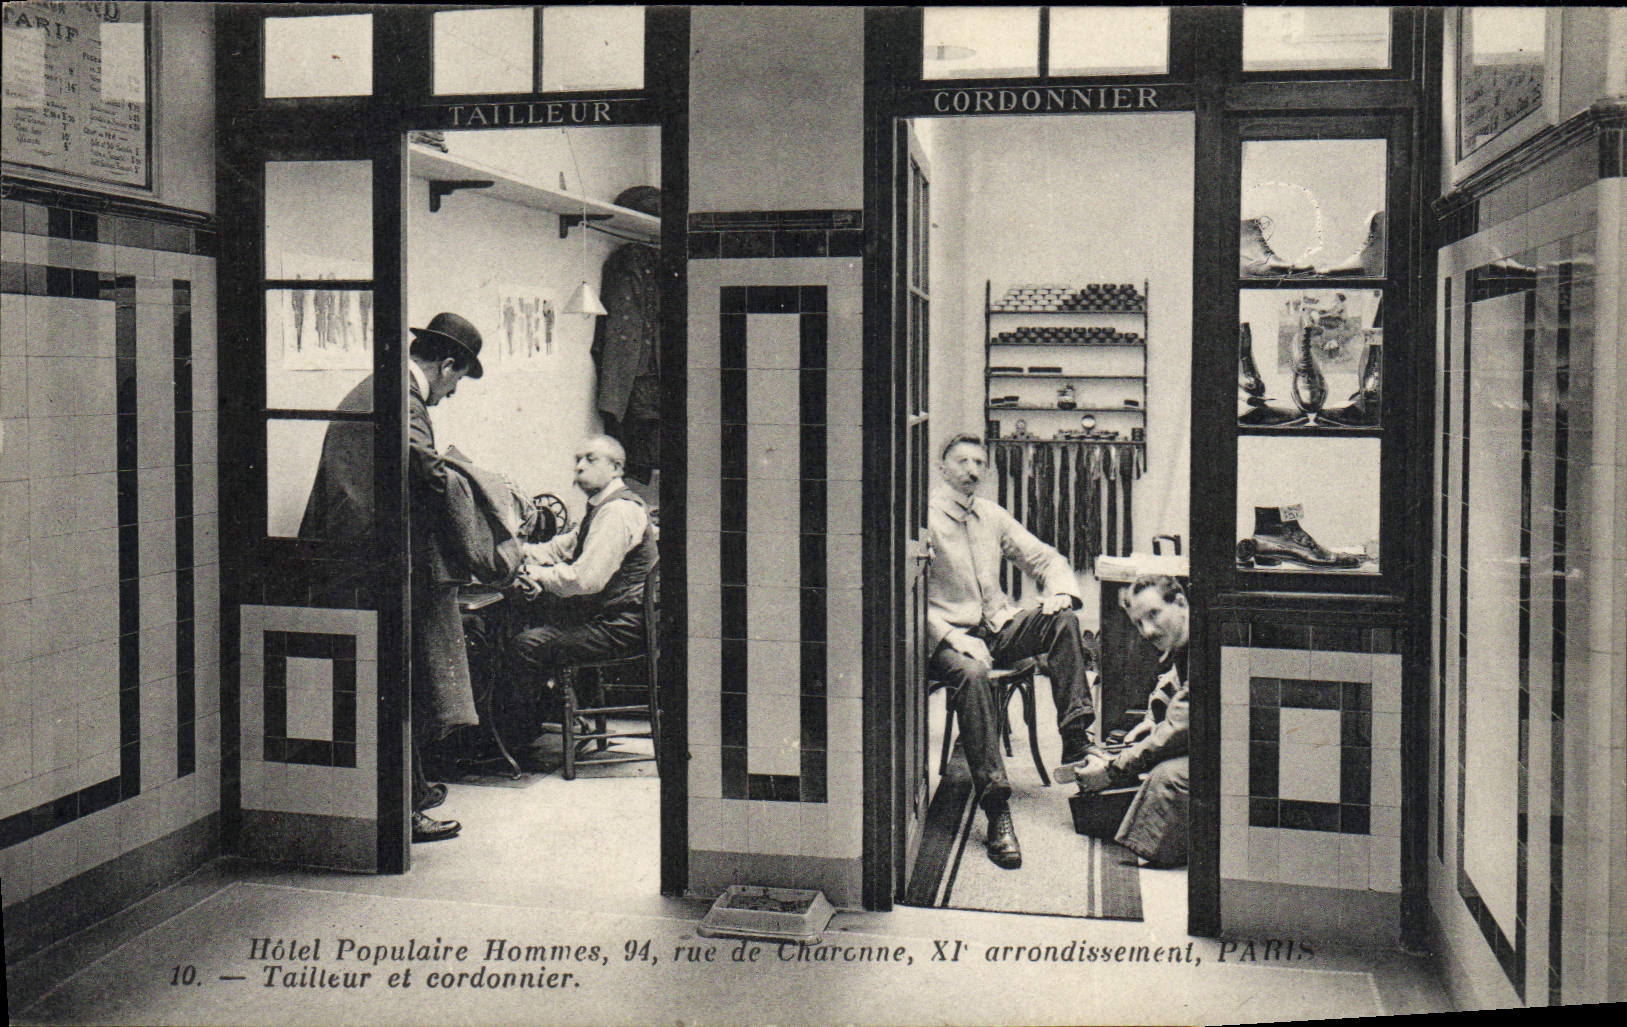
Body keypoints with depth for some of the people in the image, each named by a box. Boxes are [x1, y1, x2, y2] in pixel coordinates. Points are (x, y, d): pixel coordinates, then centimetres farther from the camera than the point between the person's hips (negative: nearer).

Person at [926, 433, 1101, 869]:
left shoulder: (992, 516, 15)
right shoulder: (924, 517, -5)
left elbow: (1045, 558, 18)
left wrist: (1061, 591, -5)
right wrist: (952, 638, -24)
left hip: (999, 628, 6)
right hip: (949, 634, -6)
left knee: (1063, 619, -21)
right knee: (970, 674, -38)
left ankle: (1076, 743, -23)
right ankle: (996, 808, -40)